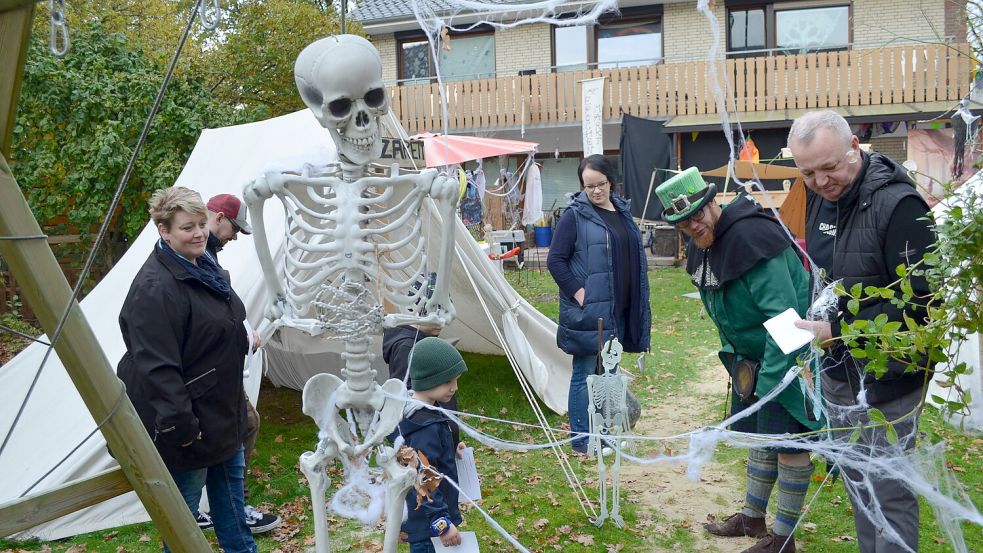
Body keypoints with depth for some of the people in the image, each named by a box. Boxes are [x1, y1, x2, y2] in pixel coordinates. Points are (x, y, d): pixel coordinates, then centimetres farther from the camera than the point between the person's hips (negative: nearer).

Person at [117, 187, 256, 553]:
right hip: (187, 420, -10)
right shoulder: (155, 287, -26)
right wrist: (180, 424, -28)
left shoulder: (205, 268, 6)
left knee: (231, 485, 23)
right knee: (184, 502, 7)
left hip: (223, 412, 10)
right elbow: (157, 367, -29)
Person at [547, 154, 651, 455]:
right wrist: (578, 292, -18)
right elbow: (555, 260, -11)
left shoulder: (622, 210, 11)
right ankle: (581, 441, 12)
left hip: (617, 311, 7)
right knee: (585, 374, 1)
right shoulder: (575, 215, -9)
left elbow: (633, 255, 19)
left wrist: (637, 305, 14)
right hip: (587, 311, -7)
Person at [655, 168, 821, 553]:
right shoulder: (702, 246, 2)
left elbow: (783, 315, -29)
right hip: (751, 355, 9)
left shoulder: (750, 238, -28)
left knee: (789, 442, 1)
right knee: (759, 433, 20)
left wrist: (769, 380, -27)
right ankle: (753, 517, 37)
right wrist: (733, 355, 12)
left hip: (789, 355, -9)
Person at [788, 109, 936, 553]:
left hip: (885, 377, -8)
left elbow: (921, 299, -21)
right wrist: (812, 324, 7)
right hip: (836, 370, 8)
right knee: (857, 485, 21)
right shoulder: (820, 196, 5)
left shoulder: (897, 203, -20)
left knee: (889, 495, 4)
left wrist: (838, 330, -20)